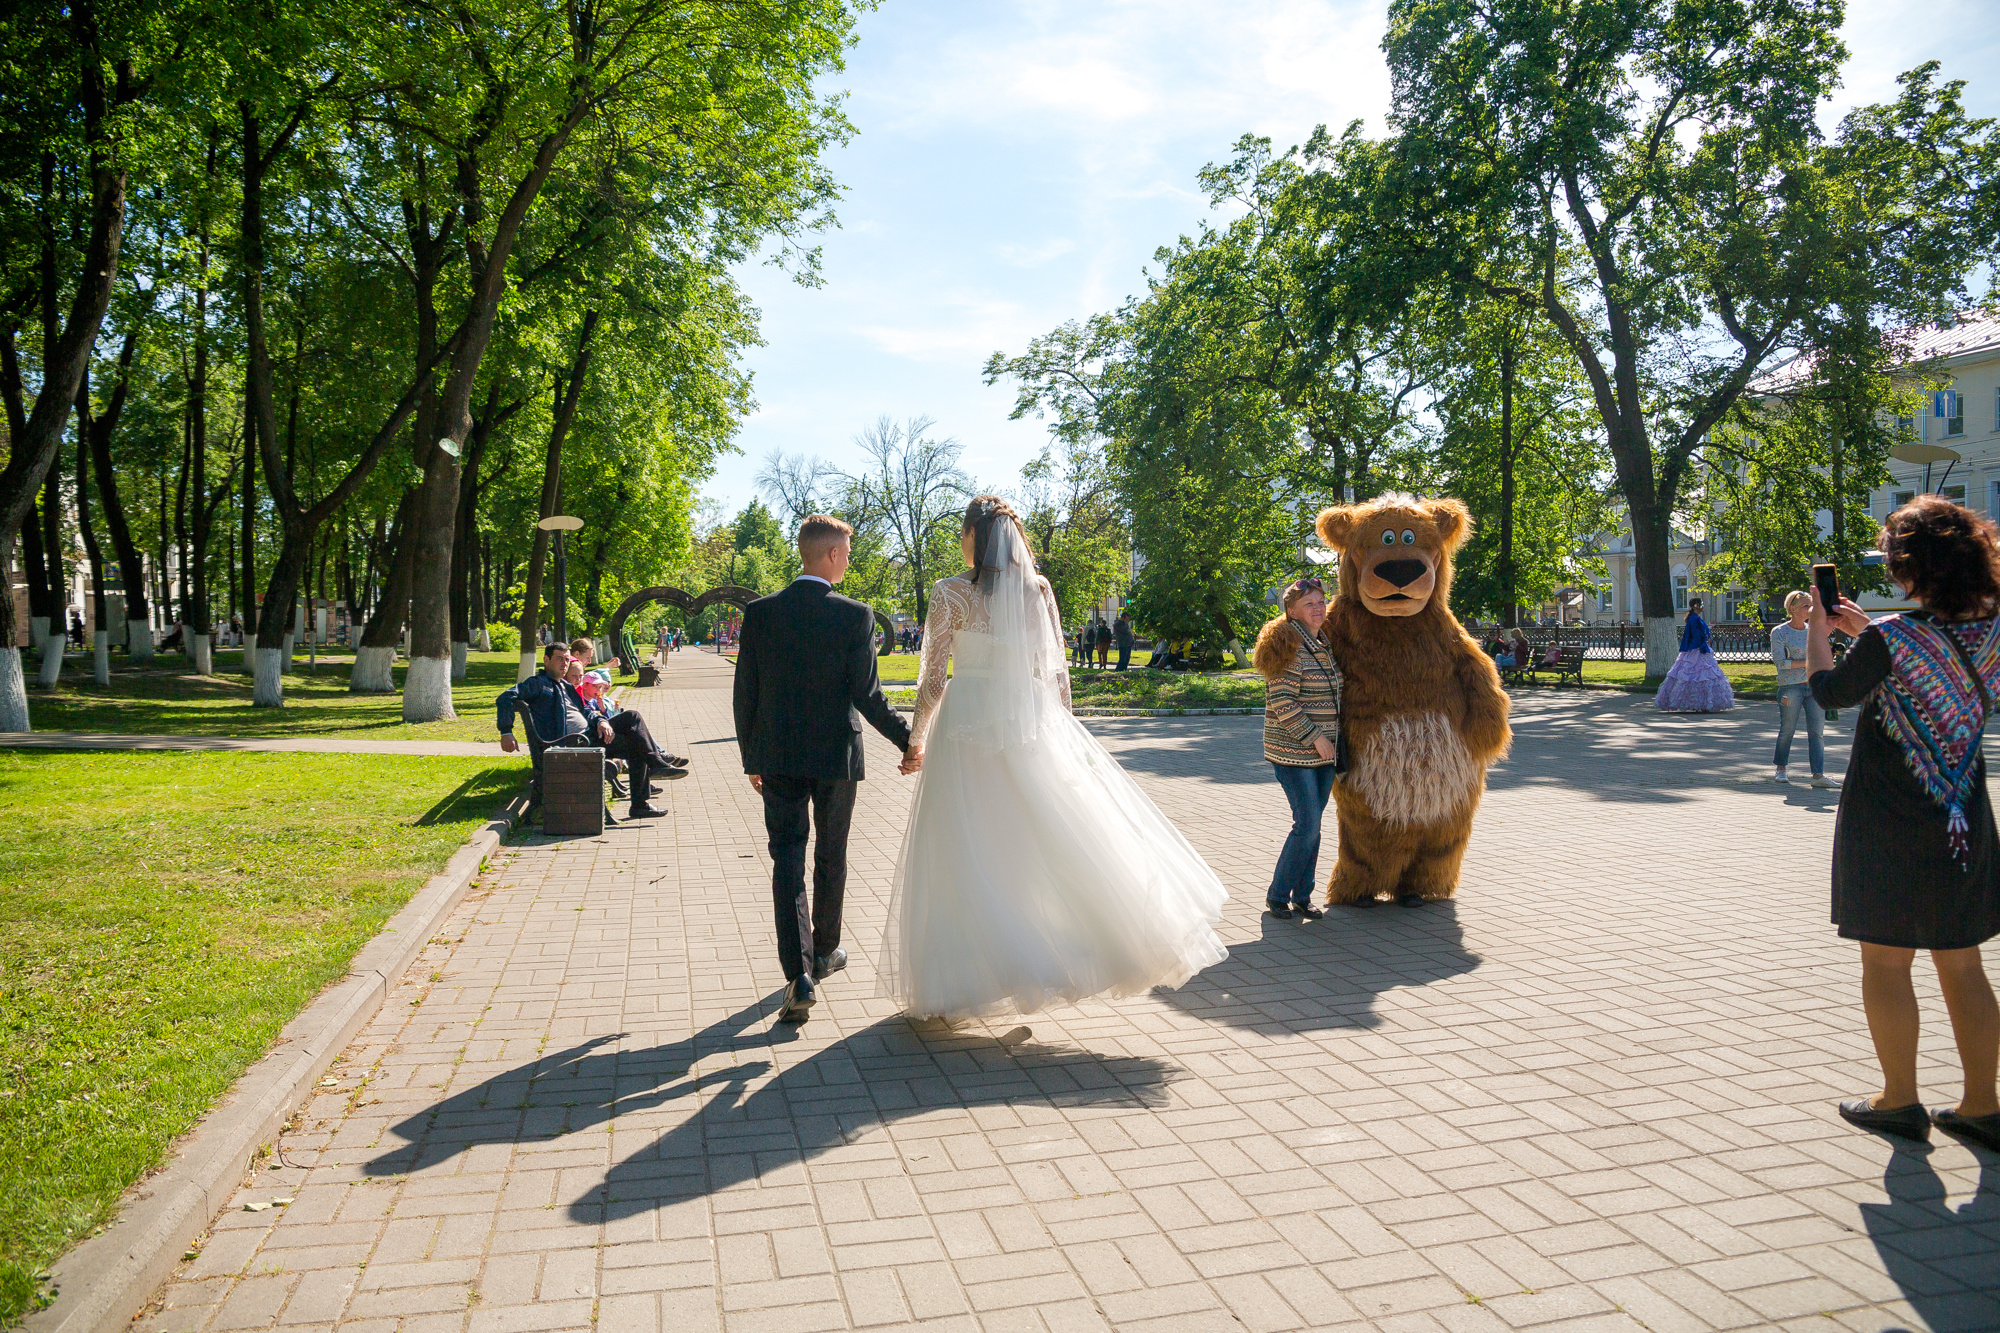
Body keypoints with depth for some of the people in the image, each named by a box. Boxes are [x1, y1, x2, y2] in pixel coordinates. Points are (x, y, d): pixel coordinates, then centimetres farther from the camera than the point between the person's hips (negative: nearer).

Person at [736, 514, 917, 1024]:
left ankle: (799, 974, -9)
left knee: (787, 861, 3)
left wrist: (751, 758, 11)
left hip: (778, 757, 1)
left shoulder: (760, 613, -3)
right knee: (830, 858, 17)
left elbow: (746, 694, 0)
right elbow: (867, 695, -13)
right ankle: (824, 952, 34)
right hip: (835, 754, -1)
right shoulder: (855, 615, -11)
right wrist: (908, 739, -1)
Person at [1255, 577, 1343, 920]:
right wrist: (1314, 738, -17)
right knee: (1308, 825, -10)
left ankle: (1302, 896, 18)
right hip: (1294, 753, -8)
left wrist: (1334, 743, 22)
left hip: (1324, 752, 8)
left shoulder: (1324, 644, 14)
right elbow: (1282, 702, -19)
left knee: (1312, 826, 9)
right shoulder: (1288, 647, -13)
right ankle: (1277, 895, 4)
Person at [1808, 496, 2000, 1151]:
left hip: (1889, 826, -6)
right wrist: (1865, 630, 19)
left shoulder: (1890, 638, -20)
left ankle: (1900, 1100, 18)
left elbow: (1831, 691, -3)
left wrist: (1817, 630, 11)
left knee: (1886, 962, 8)